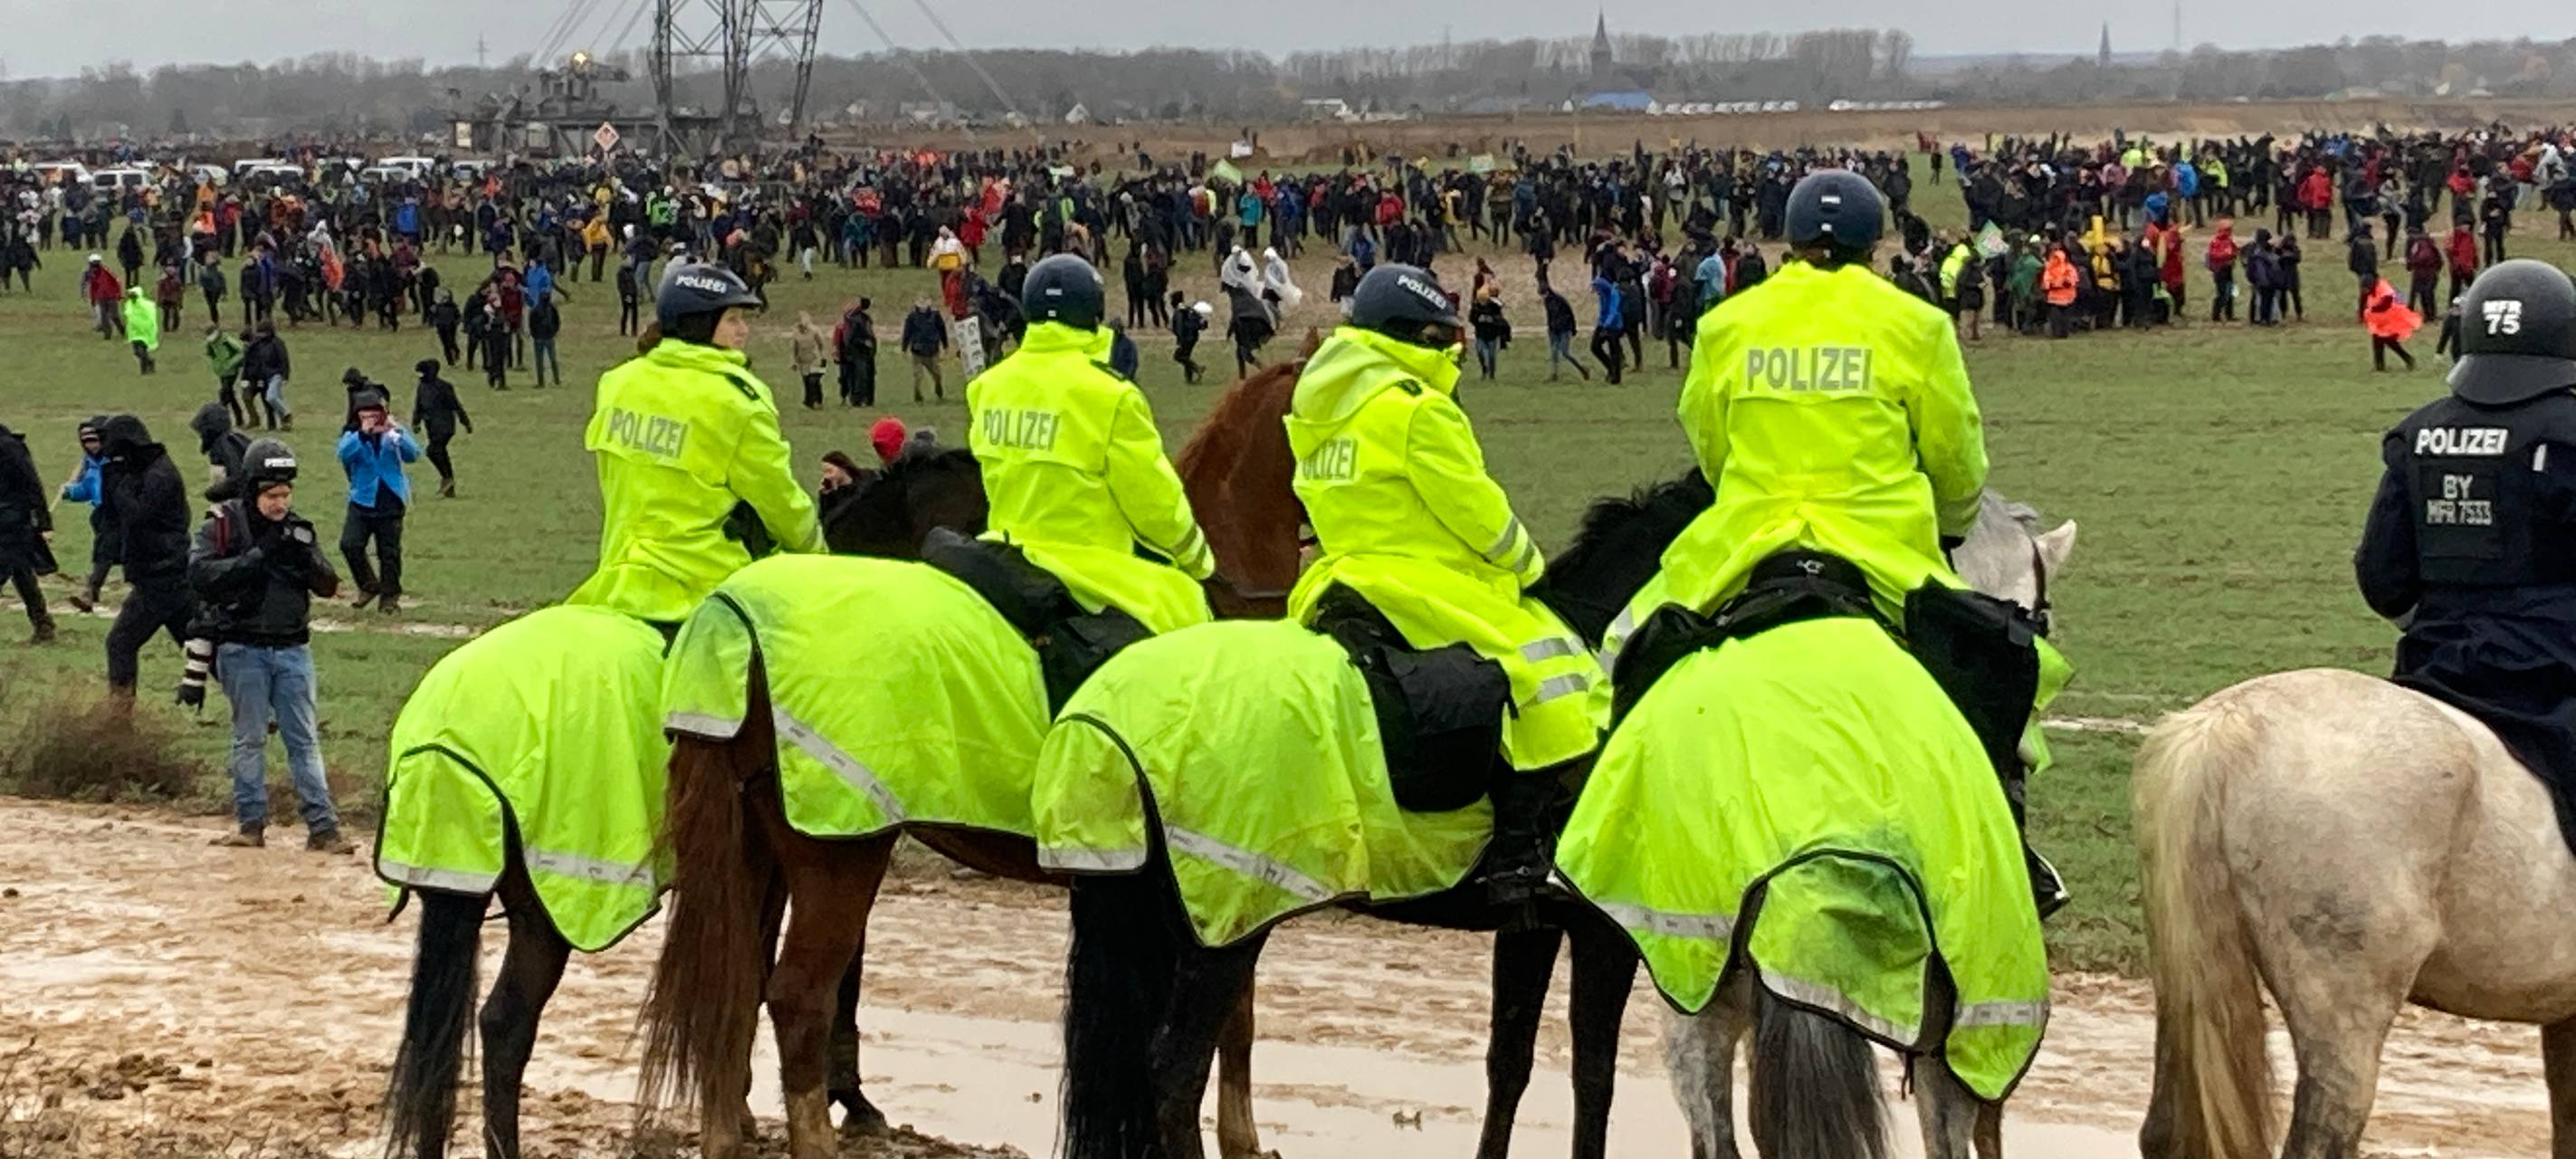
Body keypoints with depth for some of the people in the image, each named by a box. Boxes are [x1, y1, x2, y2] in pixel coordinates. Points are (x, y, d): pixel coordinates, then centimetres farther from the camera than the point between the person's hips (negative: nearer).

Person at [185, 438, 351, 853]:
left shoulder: (297, 529, 8)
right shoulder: (224, 524, -5)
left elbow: (328, 586, 3)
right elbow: (200, 574, -19)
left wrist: (306, 557, -17)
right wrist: (258, 557, -23)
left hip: (293, 649, 3)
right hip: (243, 648, -3)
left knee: (305, 740, 2)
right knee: (249, 738, 4)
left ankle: (322, 827, 0)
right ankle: (250, 823, 12)